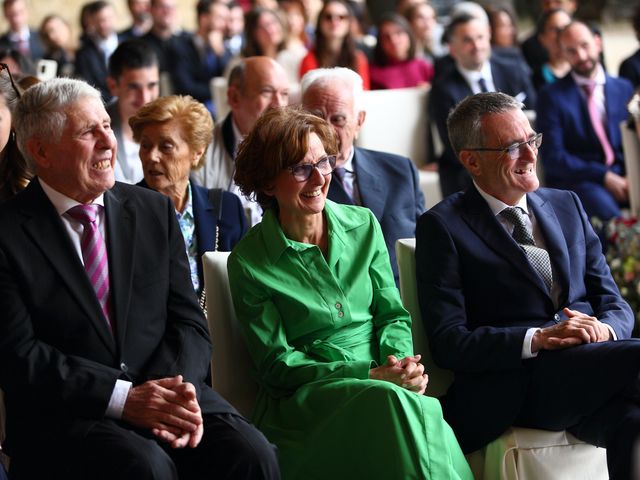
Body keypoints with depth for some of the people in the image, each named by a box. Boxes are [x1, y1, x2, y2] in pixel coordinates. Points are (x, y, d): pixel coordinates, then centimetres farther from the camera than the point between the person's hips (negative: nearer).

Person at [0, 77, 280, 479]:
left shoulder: (155, 211, 12)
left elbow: (188, 322, 9)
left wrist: (176, 394, -13)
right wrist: (122, 398, -19)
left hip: (164, 389, 4)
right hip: (63, 415, -4)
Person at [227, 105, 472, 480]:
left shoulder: (363, 225, 10)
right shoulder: (249, 262, -2)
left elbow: (392, 314, 14)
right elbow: (276, 364, -3)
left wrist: (399, 361, -10)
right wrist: (367, 374, -14)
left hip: (382, 383, 3)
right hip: (302, 400, -3)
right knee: (391, 400, -35)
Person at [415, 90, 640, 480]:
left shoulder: (567, 205, 22)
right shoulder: (443, 226, 5)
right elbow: (448, 341, -4)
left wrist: (603, 329, -6)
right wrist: (538, 340, -17)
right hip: (516, 384, -4)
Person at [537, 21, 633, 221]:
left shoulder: (624, 88, 16)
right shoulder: (551, 96, 4)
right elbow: (553, 157, -4)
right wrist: (604, 177, -15)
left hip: (622, 177, 4)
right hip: (575, 180, -4)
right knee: (602, 204, -36)